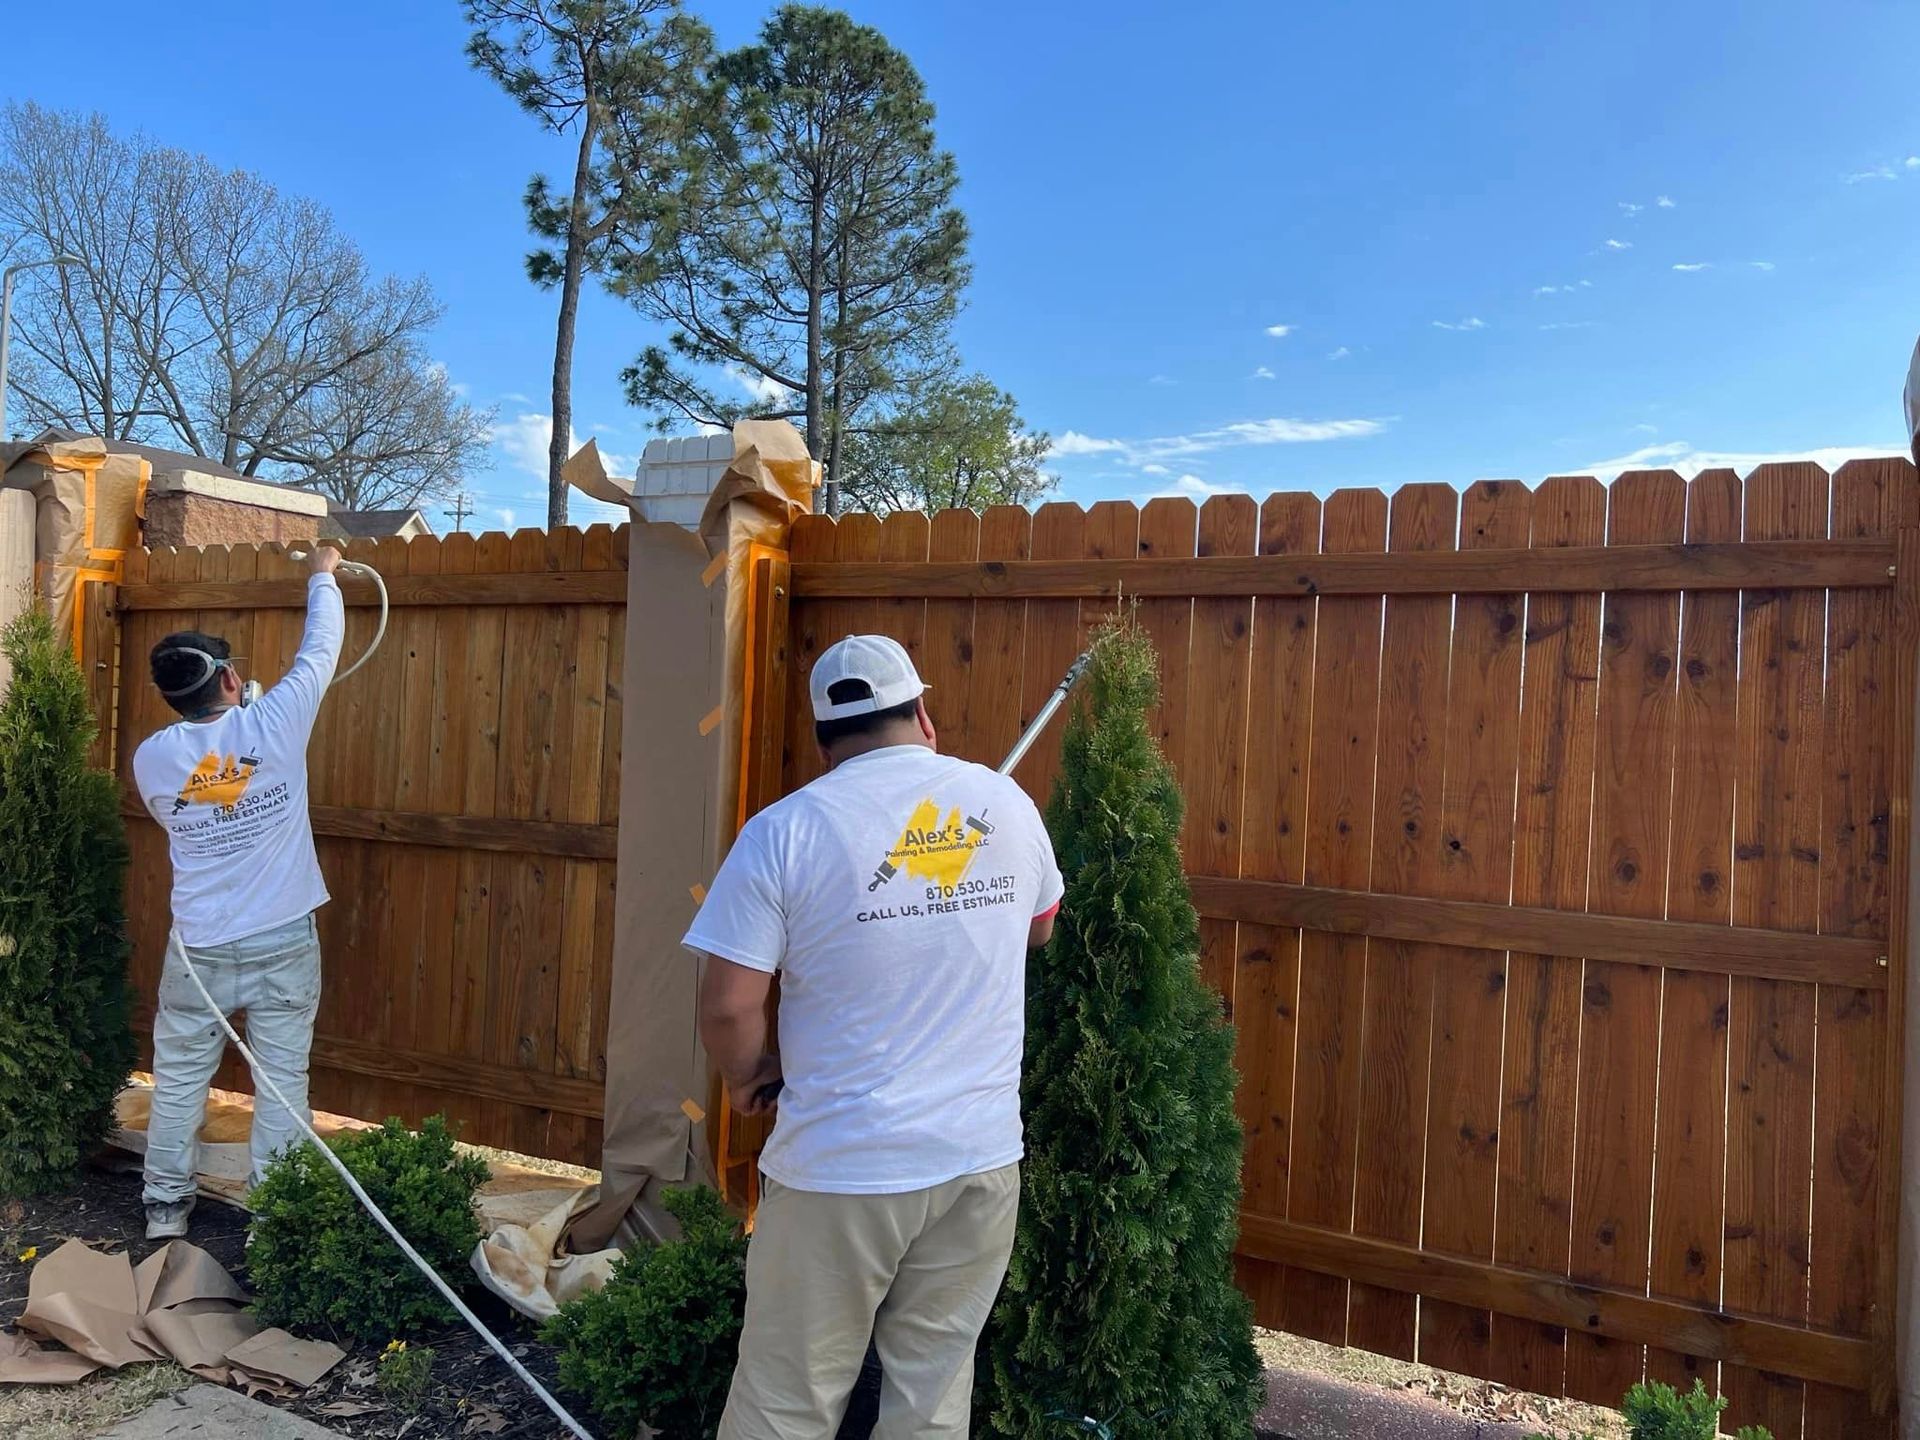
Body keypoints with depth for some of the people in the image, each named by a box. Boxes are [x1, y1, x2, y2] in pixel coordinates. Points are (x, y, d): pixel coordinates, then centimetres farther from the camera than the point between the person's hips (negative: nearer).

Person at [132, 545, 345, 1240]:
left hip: (198, 947, 2)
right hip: (283, 942, -2)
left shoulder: (151, 757, -5)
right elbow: (319, 650, 2)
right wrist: (321, 576, 16)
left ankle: (166, 1203, 28)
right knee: (282, 1079, 7)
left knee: (179, 1078, 17)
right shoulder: (274, 722, -13)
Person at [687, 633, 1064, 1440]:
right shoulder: (1006, 803, 1)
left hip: (841, 1168, -3)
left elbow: (728, 1008, -13)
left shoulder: (786, 831, -12)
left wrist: (750, 1077, 7)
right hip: (980, 1157, 4)